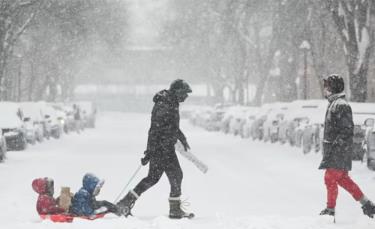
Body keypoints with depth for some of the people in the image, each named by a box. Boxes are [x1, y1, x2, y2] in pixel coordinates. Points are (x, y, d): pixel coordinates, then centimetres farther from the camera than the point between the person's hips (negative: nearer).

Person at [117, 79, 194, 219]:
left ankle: (126, 202, 14)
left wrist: (182, 138, 39)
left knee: (153, 177, 12)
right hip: (162, 148, -10)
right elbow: (155, 129, -23)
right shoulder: (163, 106, -19)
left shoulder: (172, 103, 13)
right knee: (176, 176, -2)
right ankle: (175, 210, 7)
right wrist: (150, 152, -25)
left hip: (166, 147, 10)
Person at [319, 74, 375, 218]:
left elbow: (347, 129, -20)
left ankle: (330, 210, 5)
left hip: (339, 150, -10)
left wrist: (335, 144, -23)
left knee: (330, 179, -5)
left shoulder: (341, 105, -16)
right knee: (343, 179, 14)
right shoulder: (333, 103, 15)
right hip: (333, 150, 10)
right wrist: (328, 149, 22)